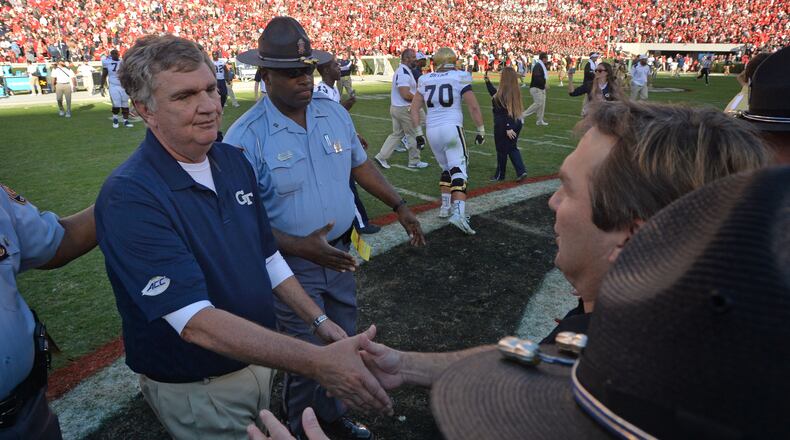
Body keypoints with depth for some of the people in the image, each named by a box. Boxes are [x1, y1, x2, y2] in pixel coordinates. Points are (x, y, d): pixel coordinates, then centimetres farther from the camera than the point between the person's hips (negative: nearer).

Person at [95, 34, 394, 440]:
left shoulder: (234, 161, -3)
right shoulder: (129, 197, -26)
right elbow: (196, 322, -33)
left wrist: (318, 321, 3)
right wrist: (318, 362, -38)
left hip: (260, 358, 6)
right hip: (196, 390, -6)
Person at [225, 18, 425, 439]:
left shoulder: (334, 113, 0)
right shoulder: (246, 136, -18)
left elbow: (359, 164, 15)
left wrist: (399, 205, 12)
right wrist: (301, 247, -29)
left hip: (339, 254, 6)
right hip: (292, 264, -6)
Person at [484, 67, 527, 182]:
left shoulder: (504, 92, -20)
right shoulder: (514, 91, 7)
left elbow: (506, 111, -25)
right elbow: (495, 95, 22)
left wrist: (508, 128, -26)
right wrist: (487, 81, 25)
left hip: (503, 126, -8)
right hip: (516, 123, 8)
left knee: (502, 151, 7)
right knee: (512, 148, 17)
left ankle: (499, 175, 21)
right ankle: (521, 171, 5)